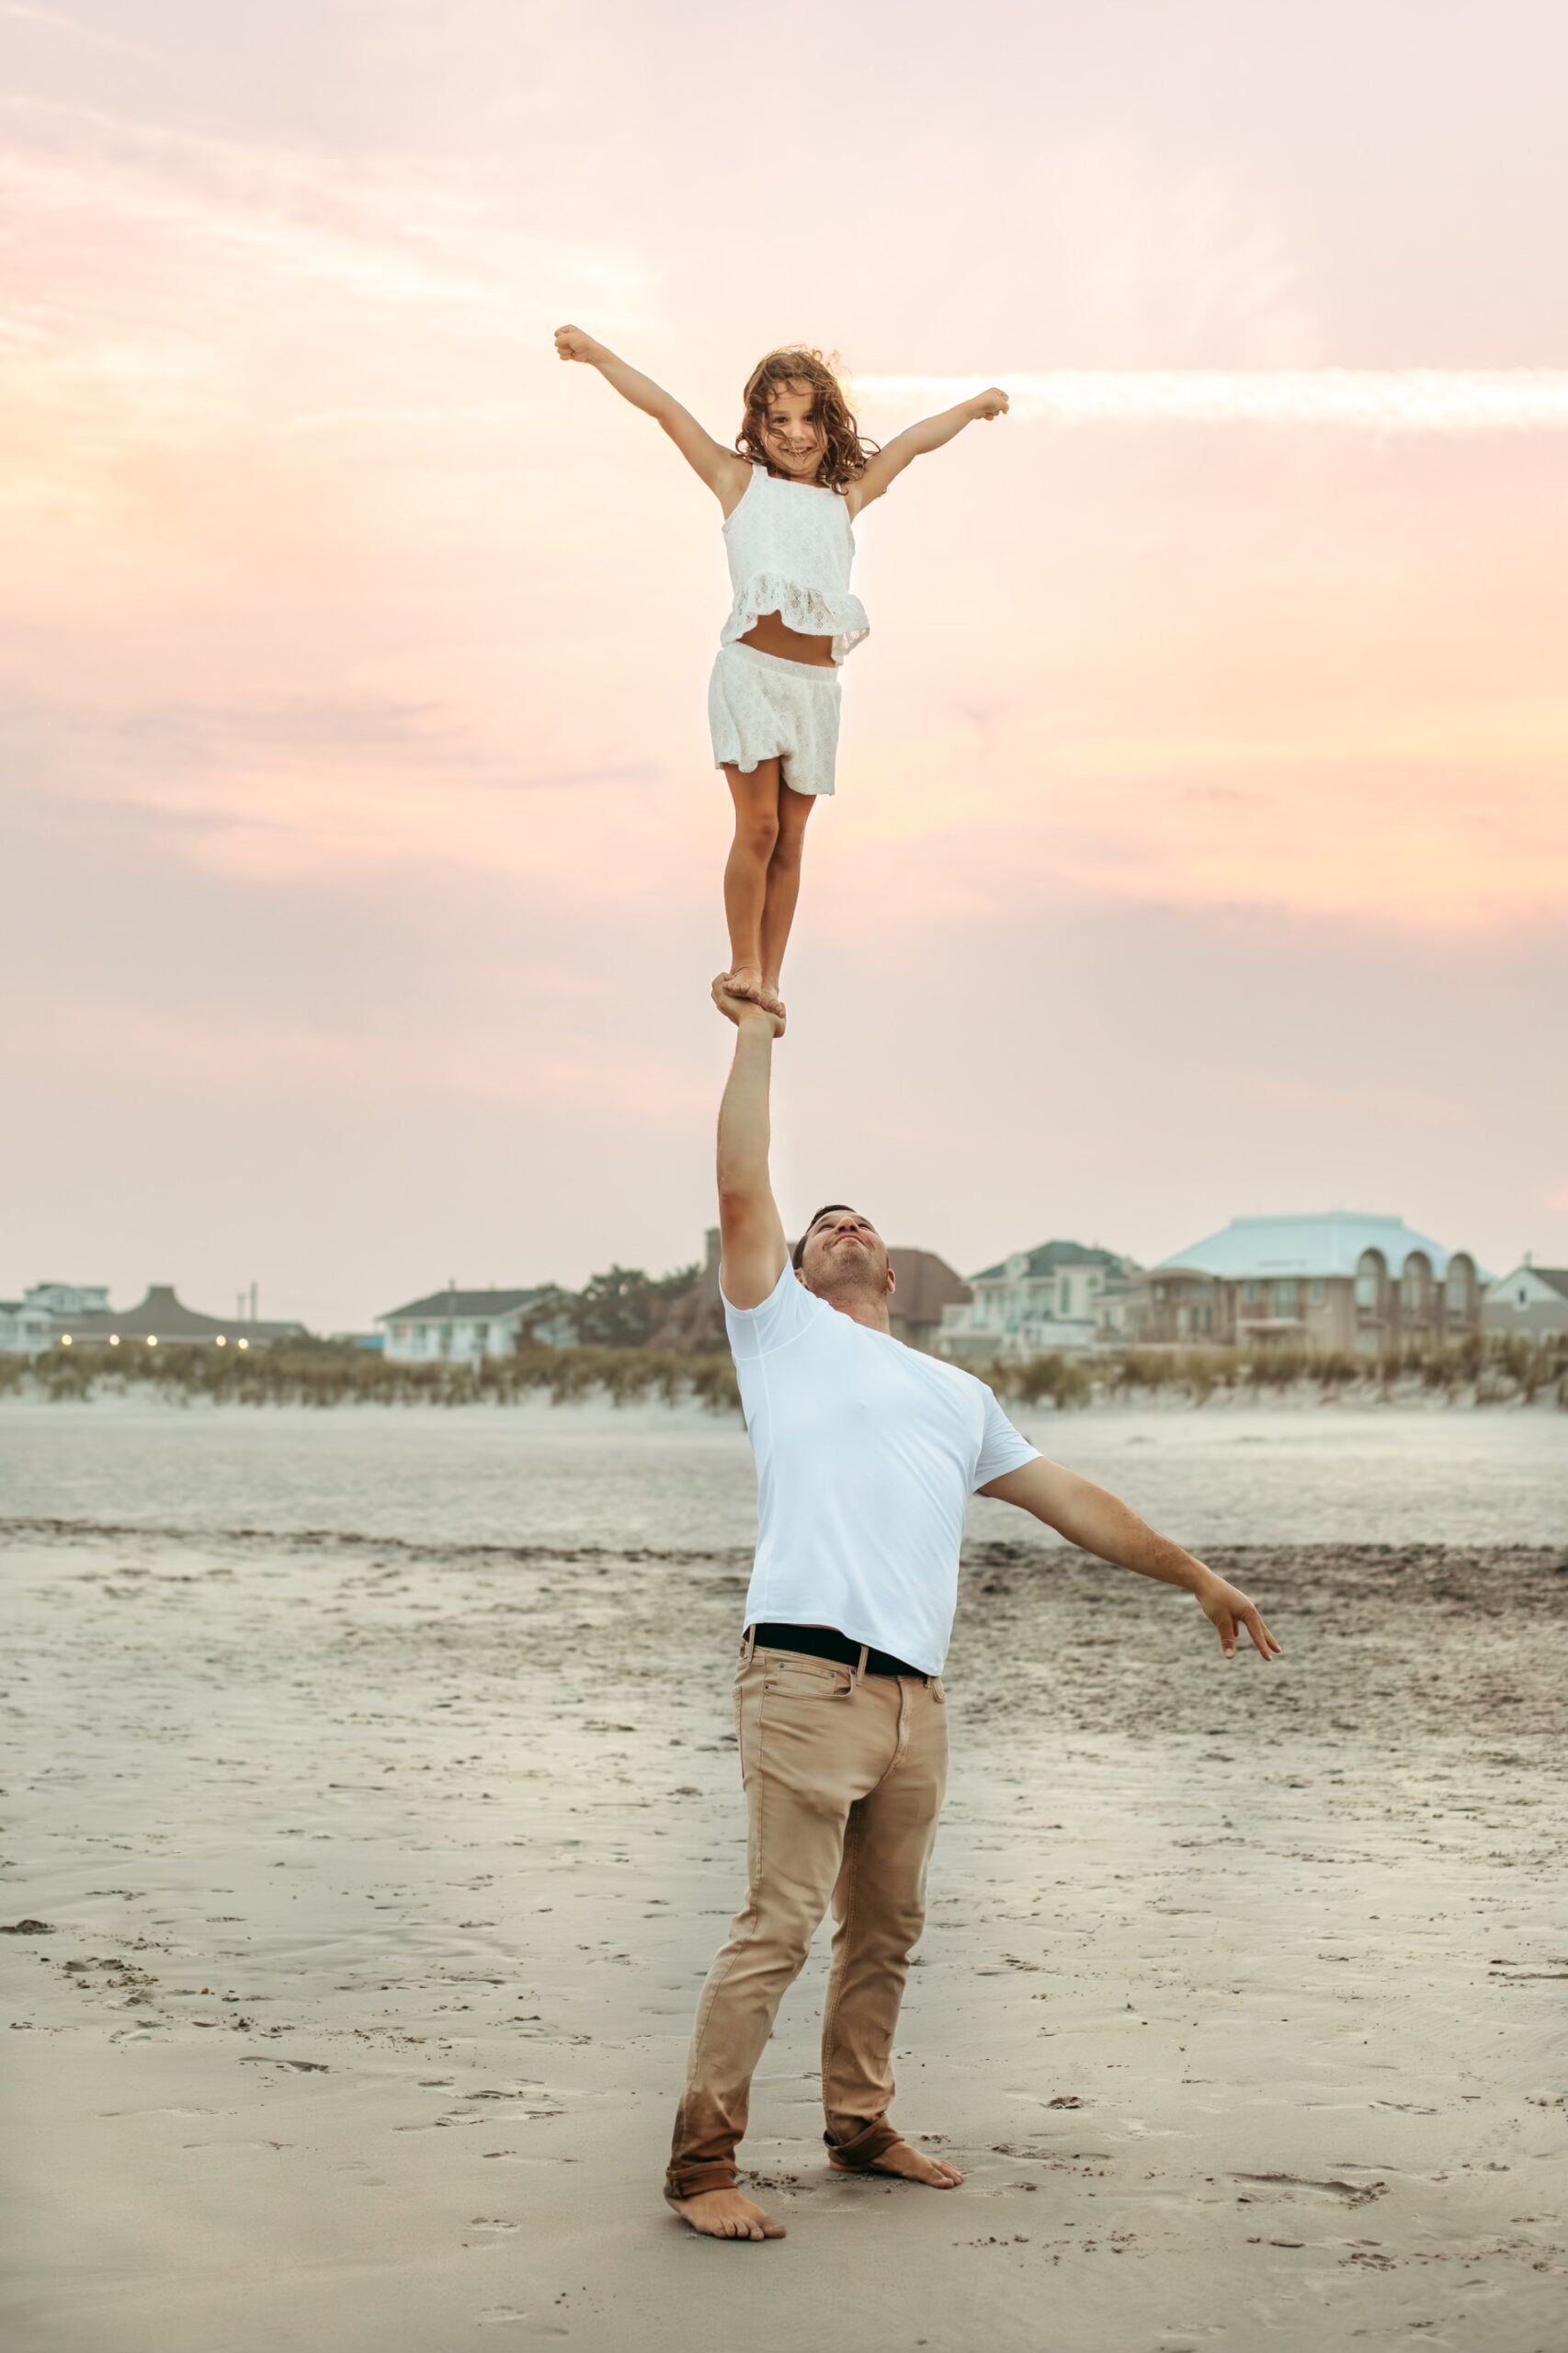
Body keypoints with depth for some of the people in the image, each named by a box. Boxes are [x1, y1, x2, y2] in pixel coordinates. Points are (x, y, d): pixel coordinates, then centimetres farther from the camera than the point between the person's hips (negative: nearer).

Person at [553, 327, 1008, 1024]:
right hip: (750, 670, -3)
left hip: (816, 682, 3)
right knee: (757, 824, -12)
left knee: (789, 840, 5)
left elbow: (911, 442, 31)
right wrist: (595, 353, 5)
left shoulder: (846, 497, 19)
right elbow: (668, 411, 7)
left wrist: (974, 406, 45)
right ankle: (741, 965, 1)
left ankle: (770, 979, 11)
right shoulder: (740, 481, 12)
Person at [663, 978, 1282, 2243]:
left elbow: (1069, 1498, 29)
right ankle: (703, 2161, -5)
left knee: (886, 1929, 12)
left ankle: (861, 2126, 26)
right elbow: (742, 1193, 3)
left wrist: (1194, 1572, 28)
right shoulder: (781, 1330, 13)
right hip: (808, 1681, -6)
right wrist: (757, 1037, 8)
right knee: (778, 1926, -10)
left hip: (916, 1699, 6)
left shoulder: (957, 1393, 27)